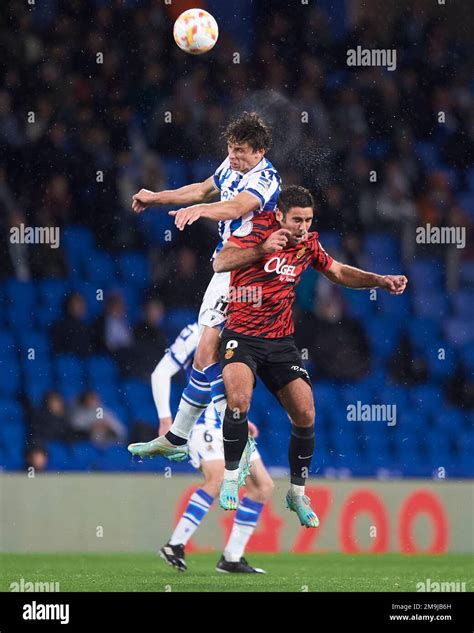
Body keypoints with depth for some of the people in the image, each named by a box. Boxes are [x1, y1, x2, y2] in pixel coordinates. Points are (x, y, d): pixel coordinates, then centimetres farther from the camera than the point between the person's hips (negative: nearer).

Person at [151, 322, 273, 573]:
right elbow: (161, 373, -9)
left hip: (230, 426, 9)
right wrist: (165, 418, -16)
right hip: (203, 422, -9)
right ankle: (175, 545, -26)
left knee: (262, 486, 4)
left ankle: (232, 558, 8)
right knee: (217, 478, -30)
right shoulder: (198, 334, -7)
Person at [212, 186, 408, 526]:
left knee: (305, 414, -5)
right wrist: (263, 249, -34)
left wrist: (381, 280, 7)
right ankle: (230, 478, -9)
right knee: (239, 400, -29)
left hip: (281, 341, 5)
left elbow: (340, 272, 21)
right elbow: (220, 263, -21)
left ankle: (298, 493, 14)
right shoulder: (257, 230, -10)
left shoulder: (308, 244, 5)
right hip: (241, 336, -5)